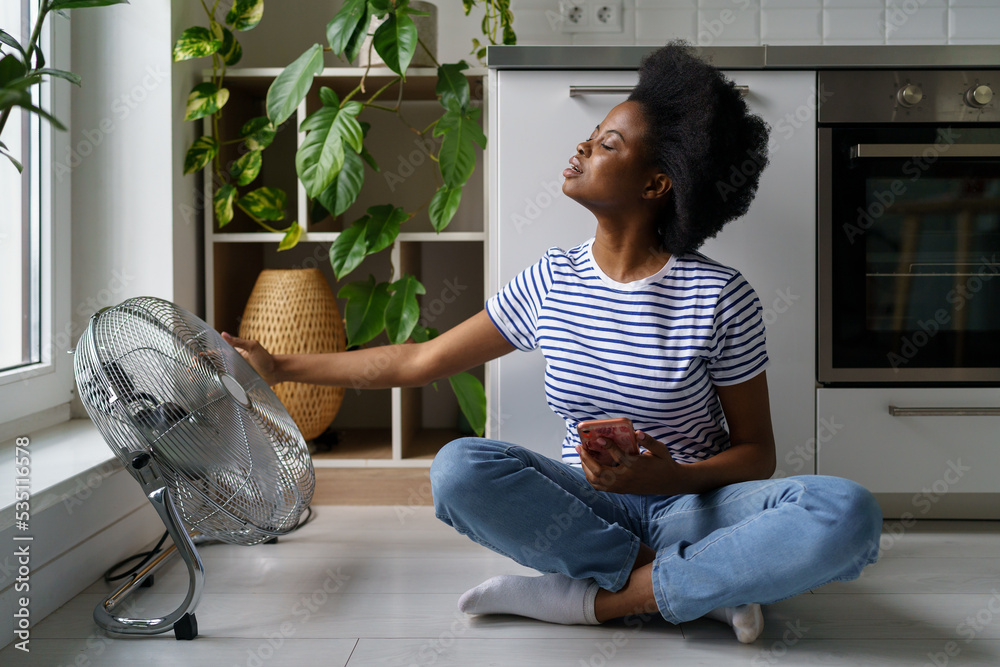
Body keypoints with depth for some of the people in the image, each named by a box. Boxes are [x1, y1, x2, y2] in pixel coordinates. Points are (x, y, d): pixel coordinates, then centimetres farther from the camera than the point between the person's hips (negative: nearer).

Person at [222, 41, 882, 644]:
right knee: (458, 468, -29)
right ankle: (702, 584, -20)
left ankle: (587, 598, -25)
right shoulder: (551, 282, 3)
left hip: (692, 504, -2)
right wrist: (282, 366, 14)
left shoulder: (719, 296, -7)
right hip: (590, 508, 3)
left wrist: (670, 478, -24)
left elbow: (757, 452, -2)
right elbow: (420, 361, 11)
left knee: (847, 514, -32)